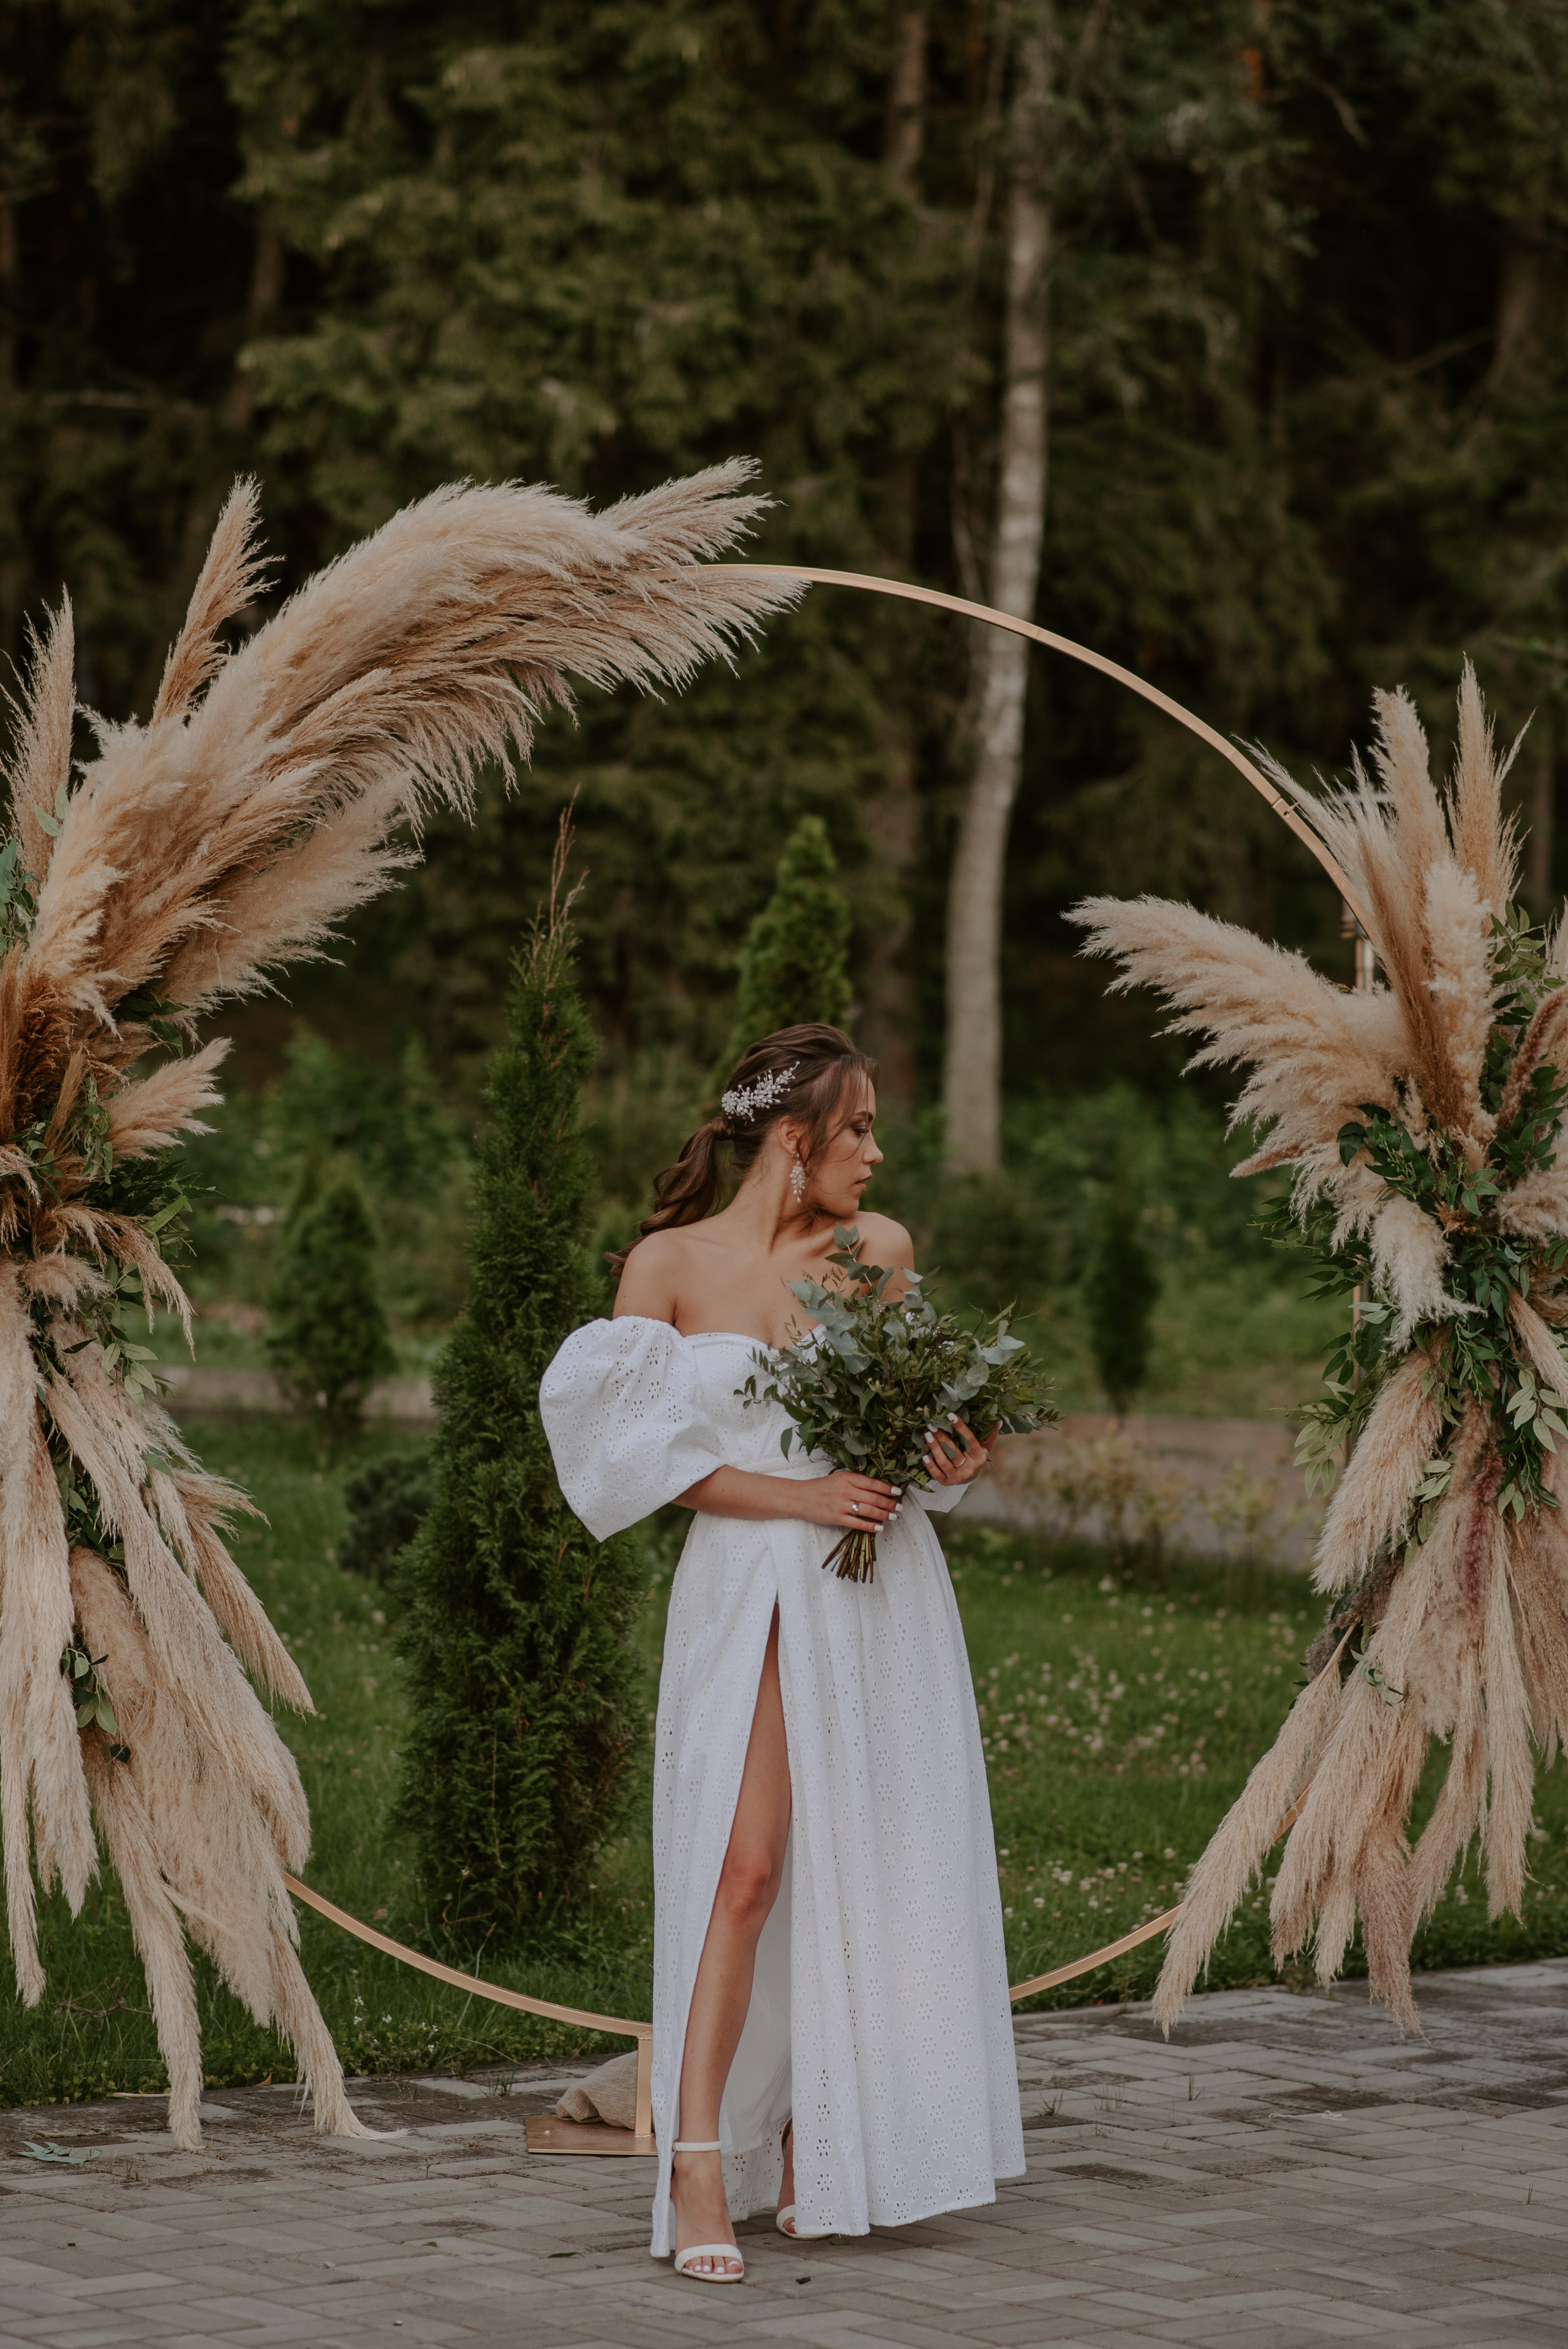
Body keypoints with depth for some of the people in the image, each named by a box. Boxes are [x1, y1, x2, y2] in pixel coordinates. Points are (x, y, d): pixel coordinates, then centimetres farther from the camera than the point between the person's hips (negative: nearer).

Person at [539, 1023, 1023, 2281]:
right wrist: (799, 1495, -14)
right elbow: (648, 1454, -4)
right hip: (754, 1587, -3)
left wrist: (953, 1463, -6)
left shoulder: (882, 1249, 7)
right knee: (748, 1866, -13)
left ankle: (816, 2149, 15)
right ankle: (700, 2165, -12)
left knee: (858, 1870, 4)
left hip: (883, 1586, 4)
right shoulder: (670, 1261, -1)